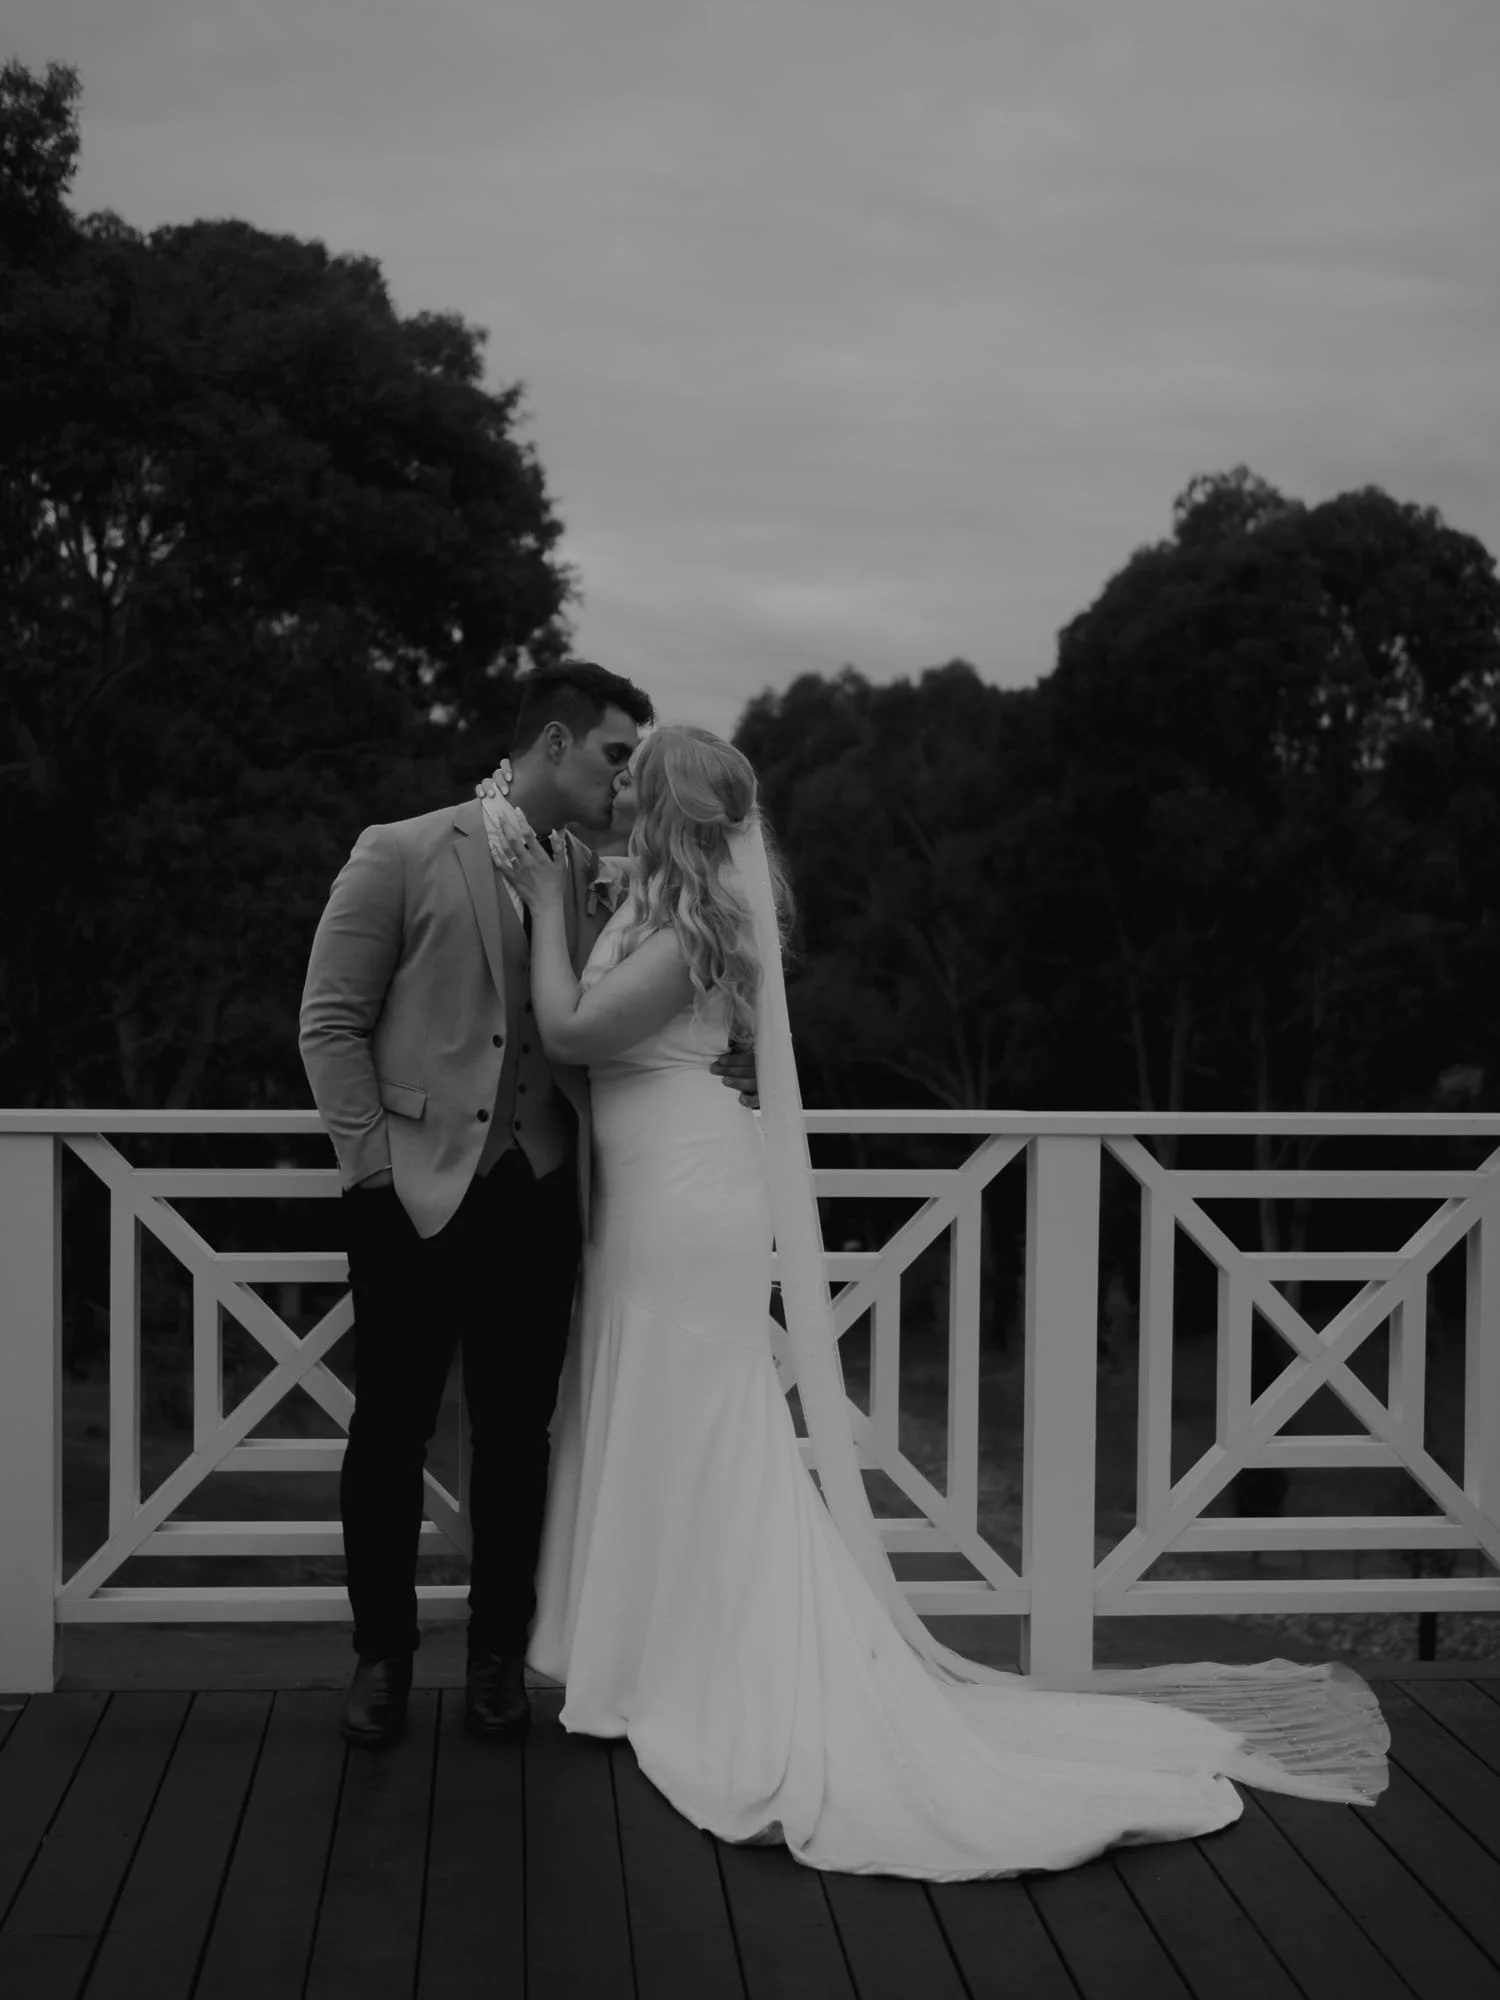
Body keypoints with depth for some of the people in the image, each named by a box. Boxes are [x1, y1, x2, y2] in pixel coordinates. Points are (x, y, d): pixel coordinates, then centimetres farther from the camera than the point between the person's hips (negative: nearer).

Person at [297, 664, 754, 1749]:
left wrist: (713, 1070, -4)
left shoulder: (606, 885, 8)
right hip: (413, 1197, -3)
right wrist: (374, 1159, -7)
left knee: (517, 1436, 9)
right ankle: (382, 1654, 23)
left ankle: (499, 1658, 24)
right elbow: (331, 1023, -1)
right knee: (391, 1431, 6)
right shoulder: (405, 855, -2)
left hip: (537, 1200, 3)